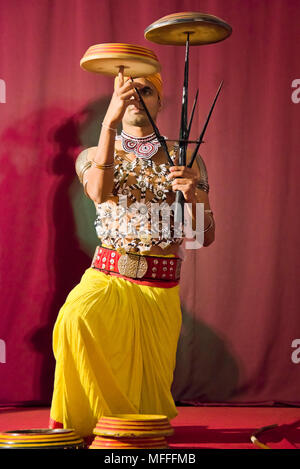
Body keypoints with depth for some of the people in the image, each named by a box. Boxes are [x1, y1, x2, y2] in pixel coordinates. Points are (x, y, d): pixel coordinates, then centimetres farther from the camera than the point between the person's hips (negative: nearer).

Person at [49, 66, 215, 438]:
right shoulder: (93, 156, 9)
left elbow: (206, 237, 3)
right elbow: (99, 192, -18)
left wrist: (194, 195, -20)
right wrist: (110, 121, -31)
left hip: (160, 290, 1)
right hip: (107, 276, -1)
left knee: (148, 400, -6)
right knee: (75, 318, -35)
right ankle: (71, 423, -16)